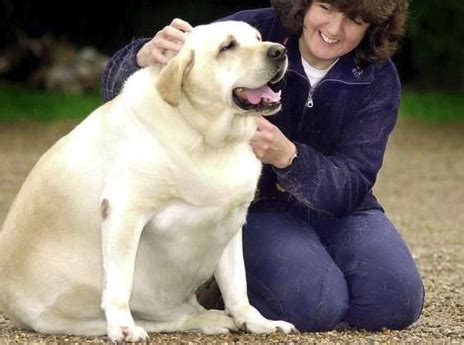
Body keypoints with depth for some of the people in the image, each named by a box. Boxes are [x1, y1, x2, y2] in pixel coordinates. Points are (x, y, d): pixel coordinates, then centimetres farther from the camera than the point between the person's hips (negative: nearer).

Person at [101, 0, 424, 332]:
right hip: (257, 206, -3)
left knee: (396, 301, -24)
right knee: (314, 304, -30)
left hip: (339, 208, 3)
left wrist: (287, 155, -40)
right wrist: (145, 56, -43)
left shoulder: (378, 79, -8)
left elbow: (351, 185, -19)